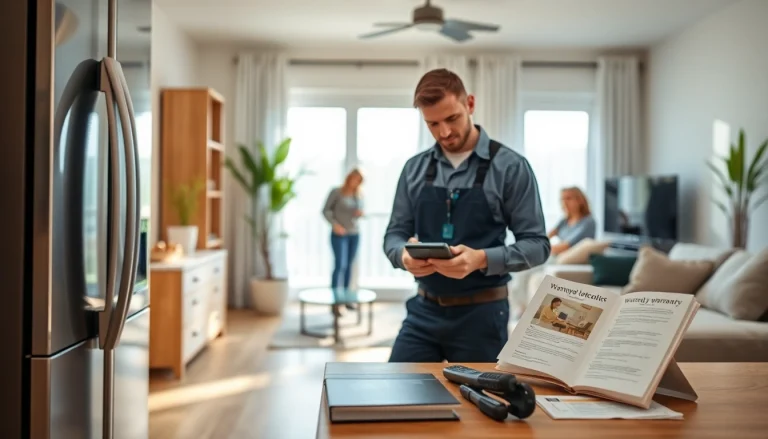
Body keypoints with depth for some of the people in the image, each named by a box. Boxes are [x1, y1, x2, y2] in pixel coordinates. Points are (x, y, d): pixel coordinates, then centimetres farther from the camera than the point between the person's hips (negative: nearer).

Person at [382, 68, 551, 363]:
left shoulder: (510, 167, -7)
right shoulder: (414, 169, 5)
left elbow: (536, 244, -8)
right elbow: (394, 233, 8)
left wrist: (481, 259, -26)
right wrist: (404, 256, -16)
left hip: (481, 314, -3)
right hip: (423, 310, 3)